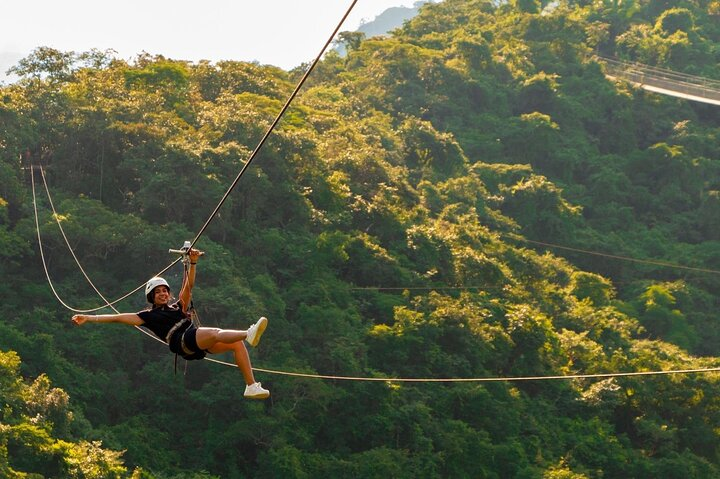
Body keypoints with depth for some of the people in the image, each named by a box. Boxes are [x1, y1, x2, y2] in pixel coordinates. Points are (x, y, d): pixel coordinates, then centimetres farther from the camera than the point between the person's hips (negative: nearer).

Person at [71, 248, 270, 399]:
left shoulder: (177, 306, 30)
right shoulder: (149, 315, 16)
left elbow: (188, 286, 24)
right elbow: (118, 317, 12)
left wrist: (192, 263, 11)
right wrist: (89, 318, 9)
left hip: (201, 343, 7)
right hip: (182, 341, -7)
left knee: (237, 343, -9)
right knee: (215, 333, -35)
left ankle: (251, 386, -16)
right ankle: (249, 334, -63)